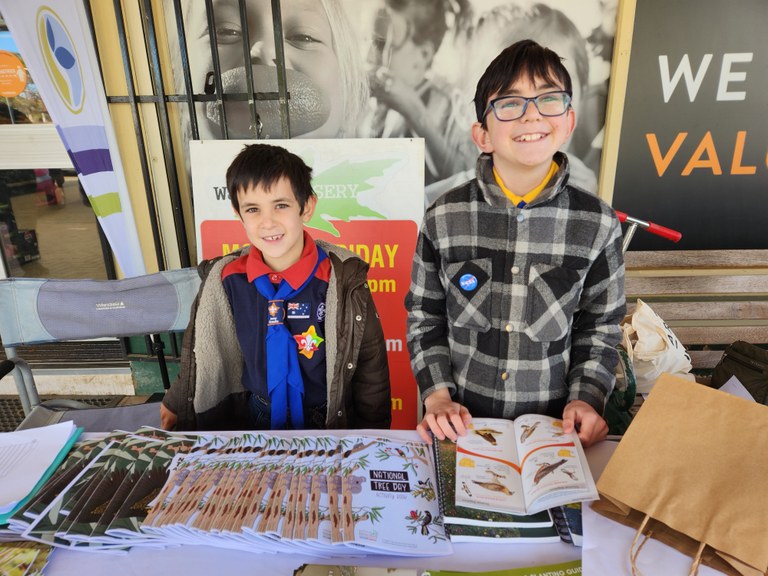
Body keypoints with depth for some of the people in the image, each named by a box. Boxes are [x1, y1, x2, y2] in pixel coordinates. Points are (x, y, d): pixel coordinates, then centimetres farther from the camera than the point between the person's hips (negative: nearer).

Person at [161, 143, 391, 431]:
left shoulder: (343, 280, -16)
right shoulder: (224, 280, -7)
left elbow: (369, 362, -6)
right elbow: (203, 349, 10)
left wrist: (371, 436, 0)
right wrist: (177, 404, 20)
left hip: (330, 420, -4)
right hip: (251, 417, 4)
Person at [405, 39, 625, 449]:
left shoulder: (598, 224, -10)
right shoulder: (444, 217, -12)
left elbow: (600, 326, 1)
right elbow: (424, 318, -3)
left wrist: (587, 398, -10)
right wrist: (437, 394, -10)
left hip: (552, 424, 1)